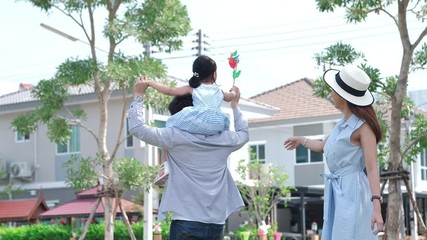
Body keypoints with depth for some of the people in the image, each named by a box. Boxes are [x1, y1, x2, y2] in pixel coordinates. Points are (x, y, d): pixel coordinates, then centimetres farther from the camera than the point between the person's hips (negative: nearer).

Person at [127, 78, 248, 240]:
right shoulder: (223, 140, 7)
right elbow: (243, 134, 30)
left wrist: (139, 96, 10)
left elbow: (137, 128, -3)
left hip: (186, 223, -4)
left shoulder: (176, 138, -6)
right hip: (216, 226, 4)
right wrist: (235, 105, 44)